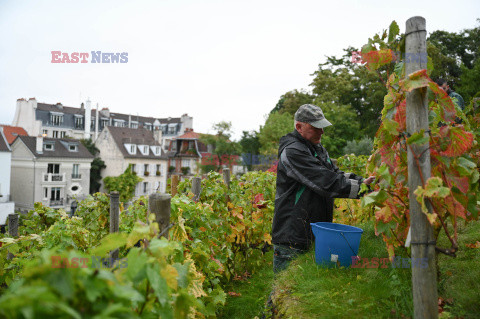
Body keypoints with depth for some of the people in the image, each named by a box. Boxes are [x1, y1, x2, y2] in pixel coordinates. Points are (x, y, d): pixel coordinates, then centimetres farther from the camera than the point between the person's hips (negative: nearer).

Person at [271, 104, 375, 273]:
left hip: (316, 235, 9)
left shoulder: (318, 149, 17)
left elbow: (336, 174, 13)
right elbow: (326, 183, -22)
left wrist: (362, 181, -4)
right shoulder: (292, 152, -17)